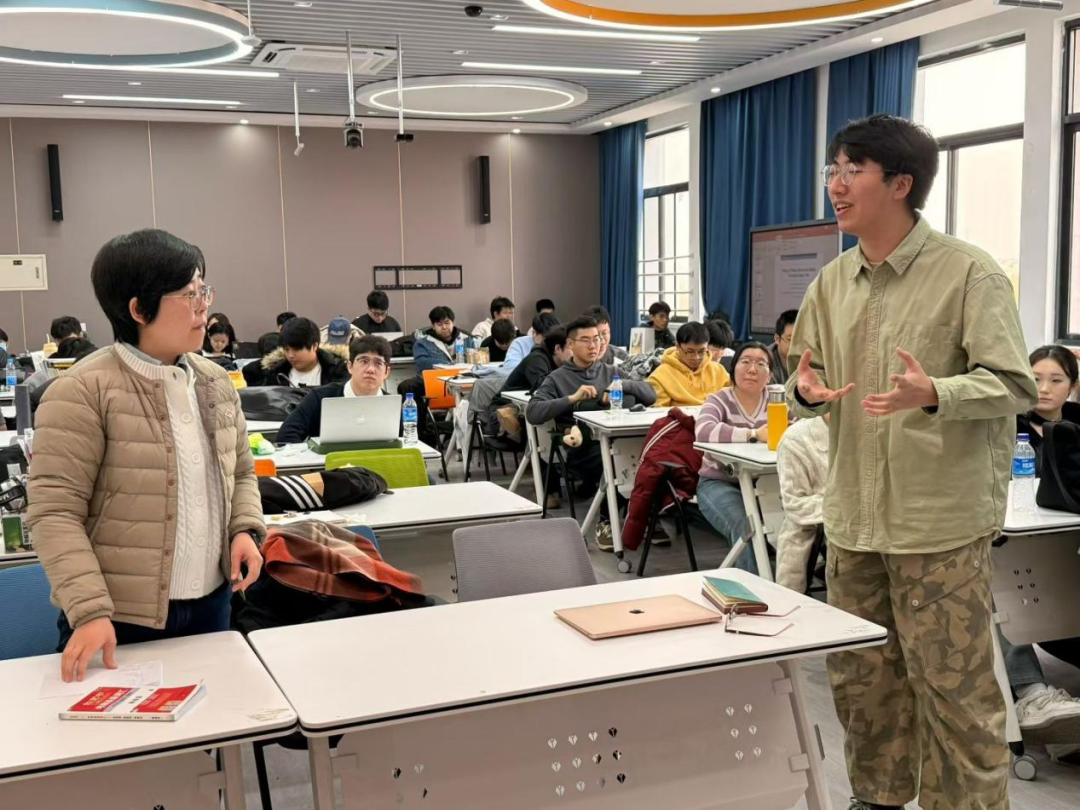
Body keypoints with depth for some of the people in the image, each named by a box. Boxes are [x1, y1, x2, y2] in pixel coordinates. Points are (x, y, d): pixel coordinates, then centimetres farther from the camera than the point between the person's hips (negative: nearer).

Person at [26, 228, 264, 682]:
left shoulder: (214, 383, 7)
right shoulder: (83, 391, -13)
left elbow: (241, 473, 17)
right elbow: (55, 511, -15)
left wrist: (245, 529, -2)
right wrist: (89, 609, -23)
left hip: (210, 603, 6)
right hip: (121, 618, -5)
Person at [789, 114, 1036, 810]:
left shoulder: (969, 273, -9)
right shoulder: (831, 283, 9)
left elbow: (1013, 385, -12)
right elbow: (808, 378, 15)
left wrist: (932, 394, -30)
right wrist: (806, 389, -9)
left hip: (942, 519, -6)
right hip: (853, 515, 6)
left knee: (955, 687, 4)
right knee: (861, 678, 17)